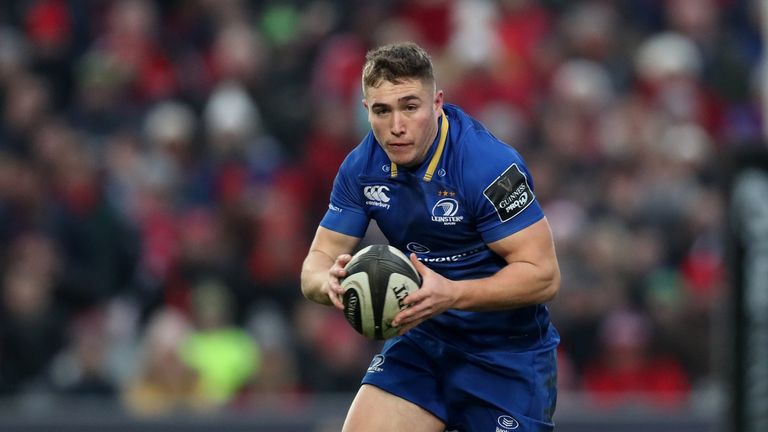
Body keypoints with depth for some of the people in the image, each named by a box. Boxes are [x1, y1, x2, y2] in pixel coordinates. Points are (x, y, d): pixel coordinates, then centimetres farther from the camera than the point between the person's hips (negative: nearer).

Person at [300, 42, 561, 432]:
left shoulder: (489, 163, -23)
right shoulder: (362, 166, -5)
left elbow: (543, 275, -24)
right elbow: (316, 264, -2)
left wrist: (451, 294, -37)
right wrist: (329, 282, -27)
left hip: (507, 354, -5)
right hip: (423, 339, 5)